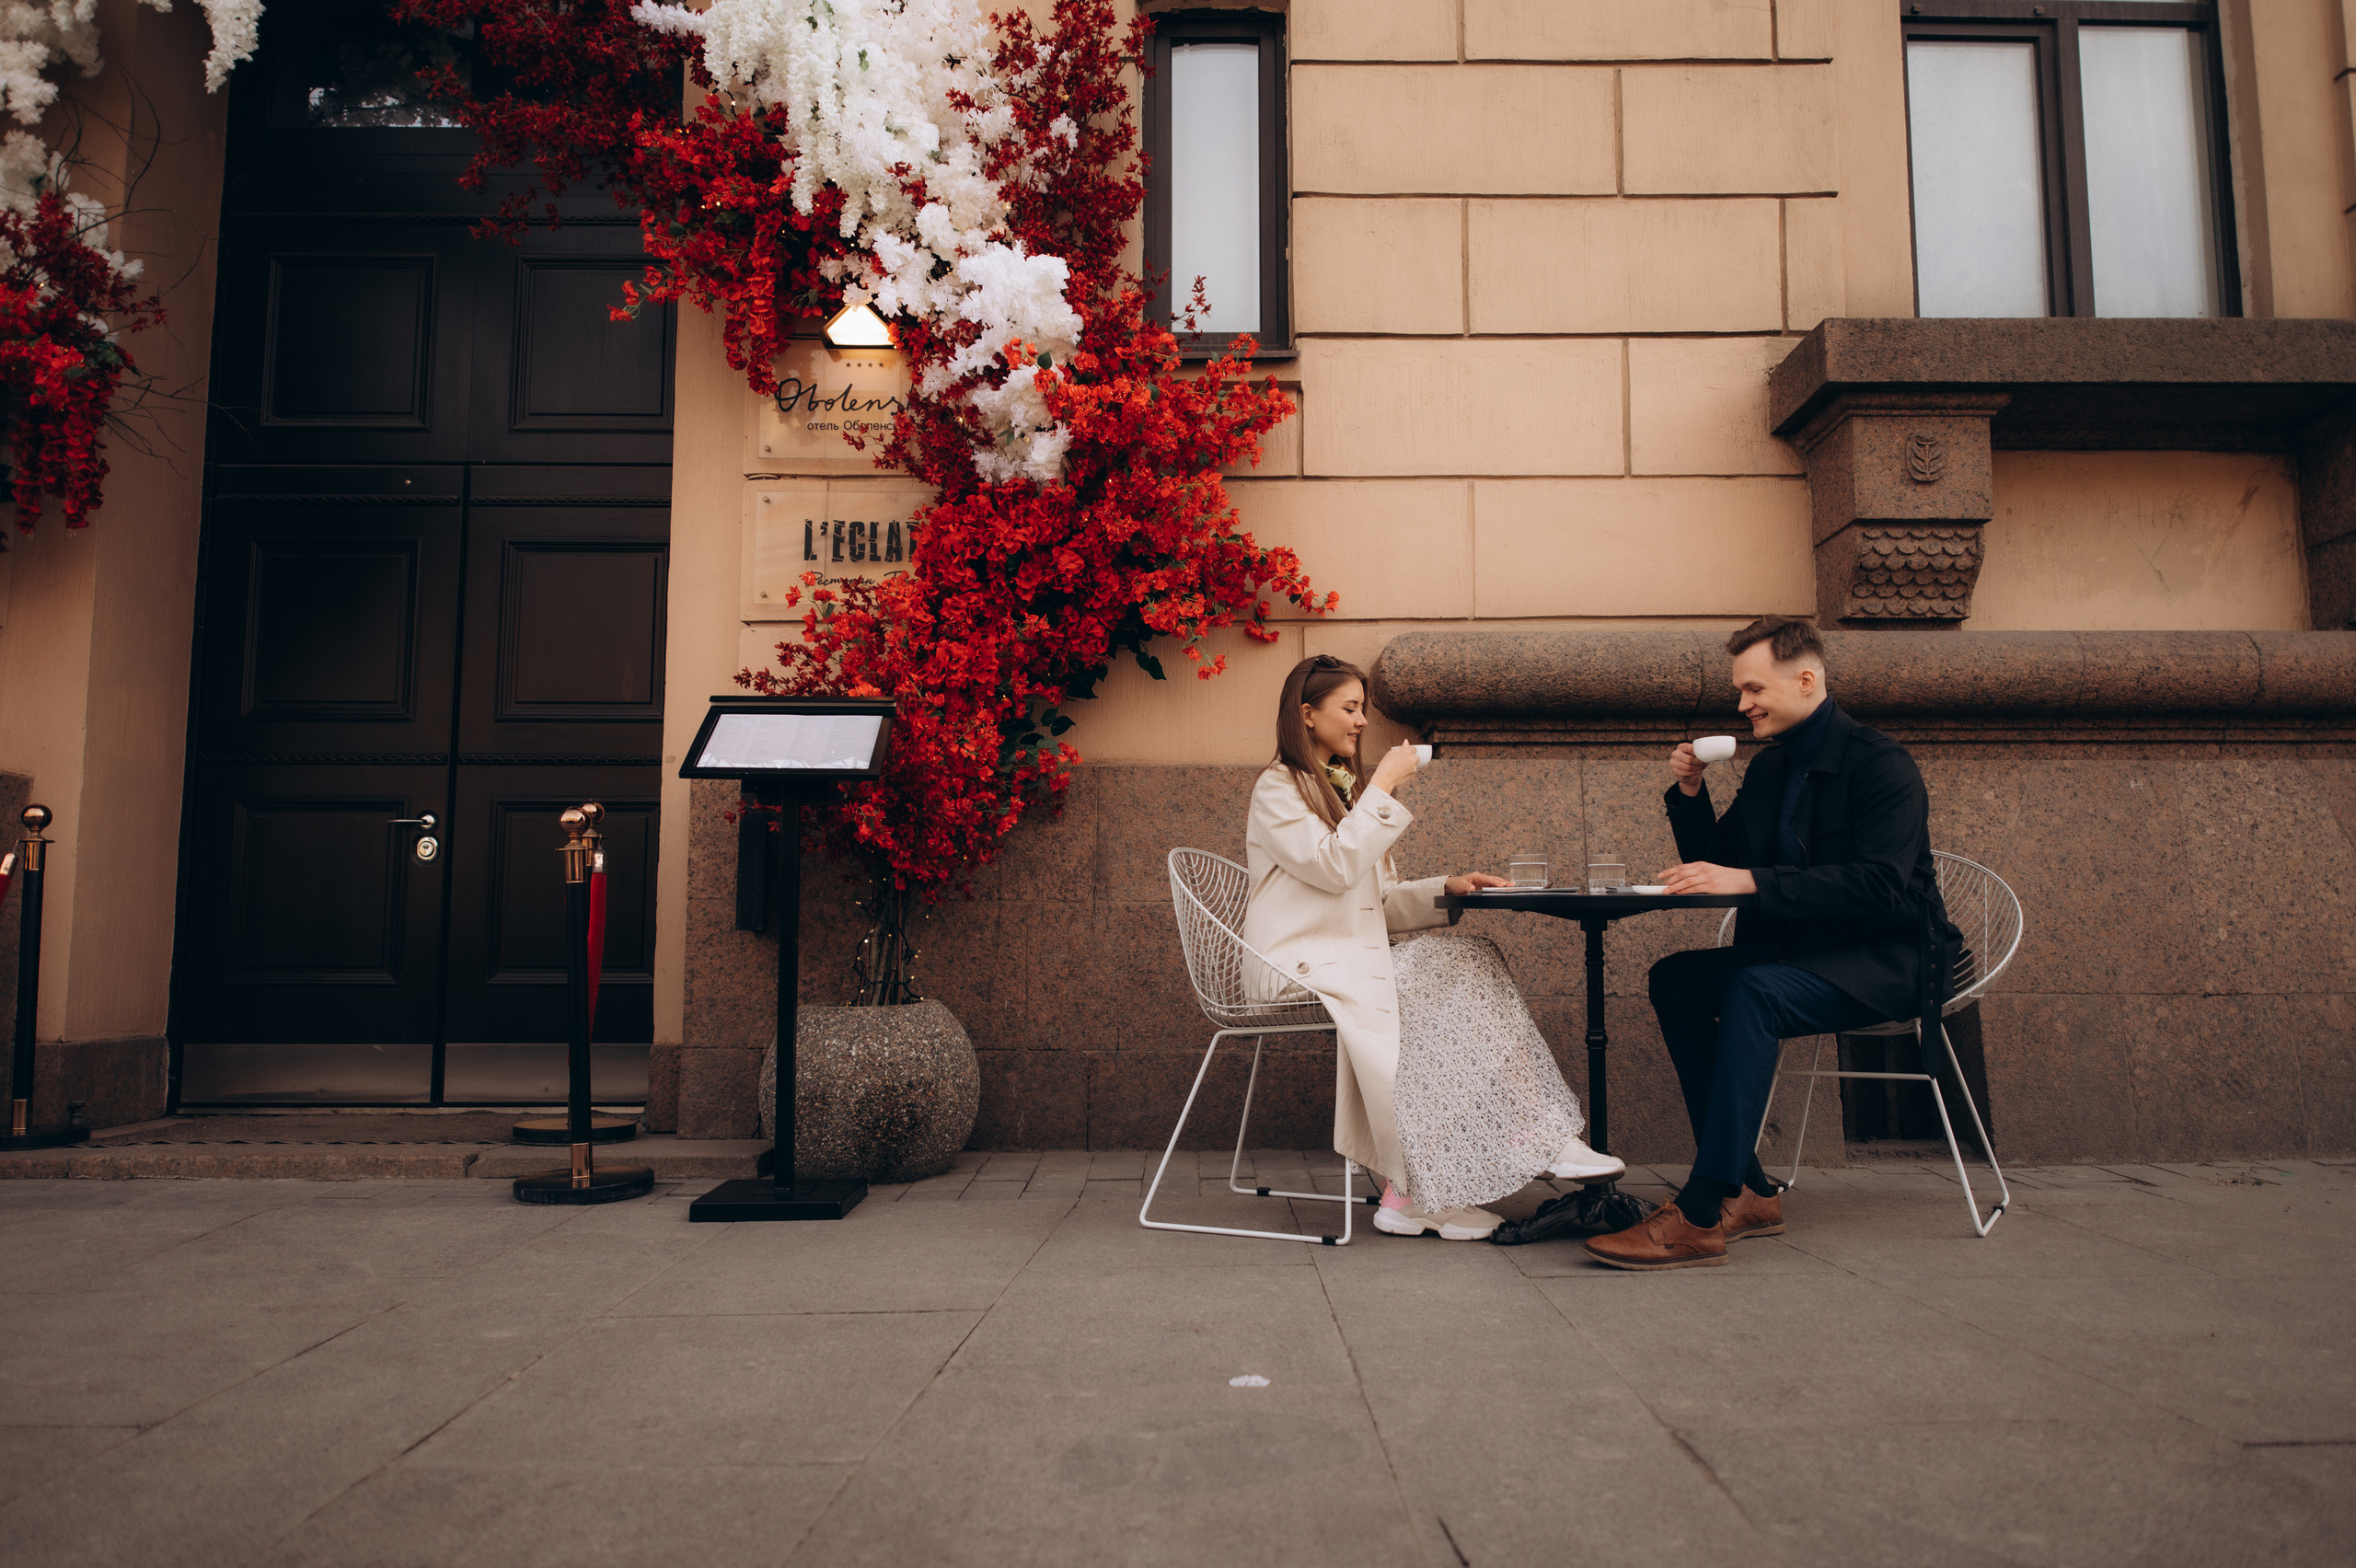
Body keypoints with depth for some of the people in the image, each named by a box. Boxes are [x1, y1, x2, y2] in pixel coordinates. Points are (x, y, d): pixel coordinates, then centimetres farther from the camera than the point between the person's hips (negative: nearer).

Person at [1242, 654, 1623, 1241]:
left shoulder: (1345, 787, 23)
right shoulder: (1277, 790, -2)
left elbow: (1380, 902, 18)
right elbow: (1334, 866, -19)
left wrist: (1447, 887, 1)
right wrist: (1383, 787, -12)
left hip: (1356, 957, 7)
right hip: (1298, 965, -7)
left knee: (1474, 961, -16)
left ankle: (1536, 1137, -24)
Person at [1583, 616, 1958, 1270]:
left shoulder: (1879, 762, -12)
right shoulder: (1767, 768, 12)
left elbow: (1878, 885, -26)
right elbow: (1716, 864, 18)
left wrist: (1750, 880, -32)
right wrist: (1690, 793, 1)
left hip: (1883, 962, -8)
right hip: (1797, 954, 8)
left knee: (1755, 990, -34)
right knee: (1675, 978, -14)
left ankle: (1699, 1215, -34)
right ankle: (1745, 1191, -14)